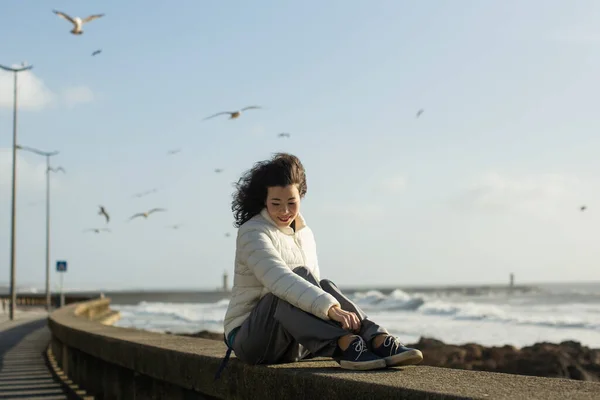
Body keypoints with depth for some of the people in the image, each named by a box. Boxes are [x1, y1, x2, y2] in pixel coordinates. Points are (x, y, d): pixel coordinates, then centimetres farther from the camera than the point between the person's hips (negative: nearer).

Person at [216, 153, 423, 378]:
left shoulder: (304, 234, 10)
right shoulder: (252, 233, -14)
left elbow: (314, 291, 11)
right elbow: (280, 280, -33)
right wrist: (331, 308, -46)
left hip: (293, 341, 6)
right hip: (250, 337, -6)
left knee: (324, 287, -23)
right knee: (301, 275, -30)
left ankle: (379, 341, -40)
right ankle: (345, 345, -48)